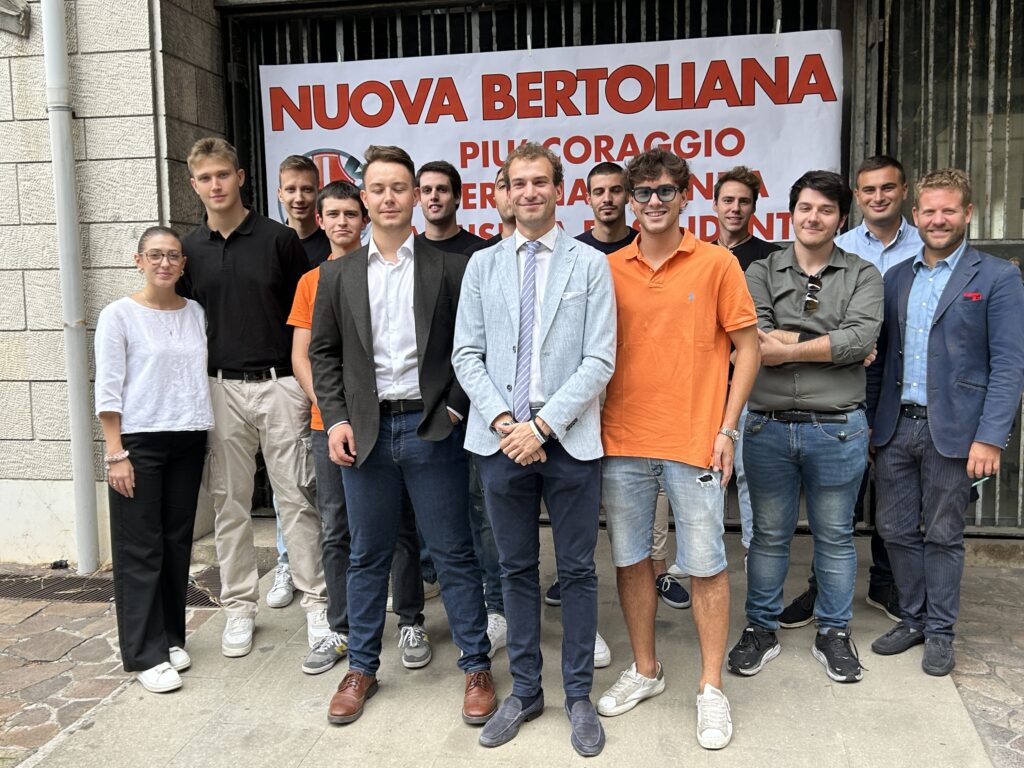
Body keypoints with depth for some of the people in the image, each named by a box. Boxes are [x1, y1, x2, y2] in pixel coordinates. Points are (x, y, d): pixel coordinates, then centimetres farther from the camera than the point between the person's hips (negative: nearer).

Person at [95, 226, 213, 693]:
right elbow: (108, 390, -6)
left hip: (189, 442, 4)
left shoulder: (196, 313, 9)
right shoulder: (118, 316, -3)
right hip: (139, 443, -4)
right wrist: (116, 453, -12)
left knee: (178, 543, 10)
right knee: (140, 549, -1)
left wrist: (207, 437, 7)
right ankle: (145, 655, 7)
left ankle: (170, 637, 23)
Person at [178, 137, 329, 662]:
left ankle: (316, 602, 12)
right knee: (229, 503, 9)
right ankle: (239, 605, 21)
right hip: (221, 388, 3)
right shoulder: (189, 250, 8)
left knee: (296, 499, 1)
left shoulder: (279, 239, -1)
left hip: (280, 384, -3)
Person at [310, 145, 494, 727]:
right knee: (368, 557, 13)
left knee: (455, 554, 5)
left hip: (433, 428, -2)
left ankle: (477, 667, 19)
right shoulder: (338, 274, 9)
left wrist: (455, 407, -8)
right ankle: (362, 668, 28)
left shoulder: (450, 268, 1)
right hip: (364, 432, 3)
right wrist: (336, 419, -1)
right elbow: (324, 351, 9)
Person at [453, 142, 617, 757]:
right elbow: (467, 355, 5)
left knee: (578, 570, 7)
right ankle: (525, 690, 28)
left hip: (570, 440, -2)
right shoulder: (483, 264, 9)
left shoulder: (591, 264, 1)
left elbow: (600, 361, -6)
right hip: (501, 439, 2)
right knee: (517, 568, 12)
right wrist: (503, 421, -9)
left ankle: (579, 695, 23)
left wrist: (542, 424, -13)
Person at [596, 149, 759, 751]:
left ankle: (712, 688, 19)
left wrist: (727, 429, -6)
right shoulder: (609, 269, 6)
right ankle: (645, 670, 31)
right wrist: (593, 424, 3)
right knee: (630, 559, 12)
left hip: (693, 442, -3)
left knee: (706, 564, 3)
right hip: (622, 441, 3)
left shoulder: (716, 263, -1)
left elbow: (748, 348, 0)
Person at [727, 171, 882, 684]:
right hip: (768, 426, 1)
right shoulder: (761, 271, 7)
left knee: (834, 536, 11)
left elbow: (863, 337, -13)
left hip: (837, 427, 0)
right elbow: (752, 336, -11)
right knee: (769, 534, 11)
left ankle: (833, 633, 27)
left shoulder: (863, 276, 5)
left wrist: (787, 347, -15)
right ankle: (760, 629, 25)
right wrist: (832, 345, -14)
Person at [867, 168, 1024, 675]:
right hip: (895, 426, 4)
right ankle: (913, 619, 28)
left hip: (952, 431, -4)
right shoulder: (896, 277, 11)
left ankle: (940, 633, 23)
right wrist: (867, 421, 8)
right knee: (897, 530, 10)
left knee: (942, 535, 7)